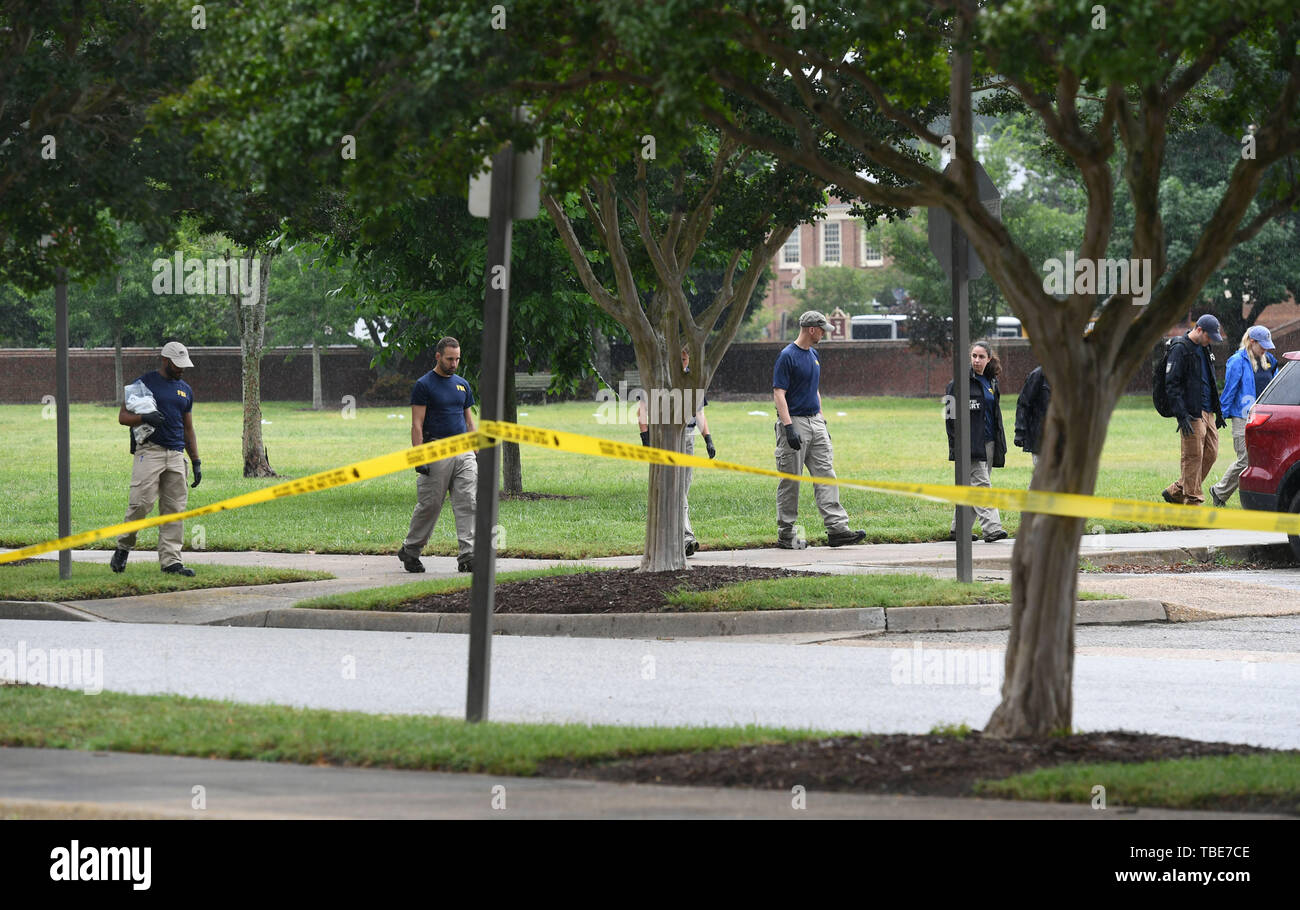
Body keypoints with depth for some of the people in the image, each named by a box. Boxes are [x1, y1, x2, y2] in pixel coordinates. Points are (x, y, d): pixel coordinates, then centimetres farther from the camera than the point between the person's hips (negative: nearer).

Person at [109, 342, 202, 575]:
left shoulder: (185, 390, 20)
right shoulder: (144, 383, 2)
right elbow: (123, 417, 0)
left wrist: (196, 462, 19)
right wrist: (144, 417, -20)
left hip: (176, 454, 6)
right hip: (149, 452, -6)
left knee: (175, 509, 0)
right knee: (141, 502, -16)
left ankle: (170, 560, 1)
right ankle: (123, 547, 4)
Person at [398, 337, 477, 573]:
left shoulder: (463, 385, 14)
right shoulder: (424, 385, -4)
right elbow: (417, 425, -8)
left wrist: (477, 452, 13)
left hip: (463, 451, 5)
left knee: (467, 502, -6)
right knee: (429, 505, 0)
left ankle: (467, 556, -9)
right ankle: (410, 551, 17)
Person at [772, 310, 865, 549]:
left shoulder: (813, 355, 15)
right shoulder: (787, 356, -12)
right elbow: (779, 394, -16)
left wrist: (822, 422, 20)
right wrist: (788, 427, -24)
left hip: (815, 422, 8)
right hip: (795, 421, -8)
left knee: (826, 475, 0)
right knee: (790, 481, -1)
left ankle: (837, 528, -5)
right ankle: (785, 535, 5)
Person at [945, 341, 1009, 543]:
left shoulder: (991, 382, 14)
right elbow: (952, 414, -8)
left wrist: (1000, 443, 19)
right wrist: (955, 441, -15)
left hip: (988, 442, 7)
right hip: (971, 442, -7)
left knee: (969, 488, 9)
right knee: (980, 484, -13)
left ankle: (958, 529, 15)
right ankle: (991, 528, -19)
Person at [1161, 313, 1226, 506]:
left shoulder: (1204, 349, 17)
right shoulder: (1180, 349, -10)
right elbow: (1171, 385, -15)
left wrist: (1218, 411, 22)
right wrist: (1182, 416, -21)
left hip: (1207, 413, 9)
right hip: (1192, 414, -9)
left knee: (1211, 454, 8)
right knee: (1193, 457, -6)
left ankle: (1175, 491, 17)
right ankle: (1193, 501, -1)